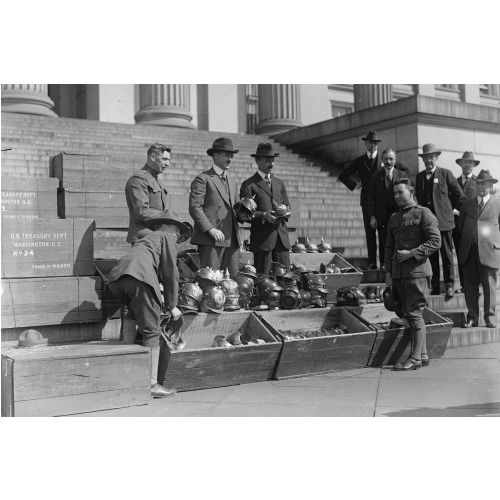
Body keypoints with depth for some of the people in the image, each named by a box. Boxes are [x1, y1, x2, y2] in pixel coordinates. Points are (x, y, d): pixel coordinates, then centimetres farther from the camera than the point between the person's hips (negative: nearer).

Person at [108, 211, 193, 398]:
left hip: (116, 277, 8)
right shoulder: (167, 237, 18)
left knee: (135, 316, 32)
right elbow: (170, 272, 12)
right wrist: (172, 305, 18)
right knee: (151, 331, -1)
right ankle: (152, 384, 0)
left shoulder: (146, 237, 38)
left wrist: (157, 295, 46)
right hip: (140, 277, -7)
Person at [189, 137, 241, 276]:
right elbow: (194, 207, -8)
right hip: (210, 240, -7)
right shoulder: (203, 179, 0)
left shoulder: (232, 181, 24)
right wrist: (210, 229, -17)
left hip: (232, 240, 7)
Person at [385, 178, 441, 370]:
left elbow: (435, 242, -8)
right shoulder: (394, 218, 18)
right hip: (398, 273, 7)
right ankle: (423, 354, 16)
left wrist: (411, 253, -15)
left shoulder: (424, 213, -2)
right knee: (409, 314, 8)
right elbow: (389, 246, 19)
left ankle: (416, 358, -2)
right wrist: (388, 272, 10)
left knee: (414, 313, -7)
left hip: (417, 270, -7)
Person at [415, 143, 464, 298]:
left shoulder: (445, 173, 0)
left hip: (443, 220, -3)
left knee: (446, 254, 0)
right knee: (431, 255, 4)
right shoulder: (419, 176, 11)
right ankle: (434, 286, 10)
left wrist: (451, 208, 9)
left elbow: (459, 194, 4)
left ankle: (449, 285, 7)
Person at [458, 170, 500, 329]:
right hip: (469, 251, 3)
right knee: (470, 286, 3)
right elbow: (460, 224, 23)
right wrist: (468, 237, 13)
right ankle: (472, 318, 10)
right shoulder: (467, 204, 16)